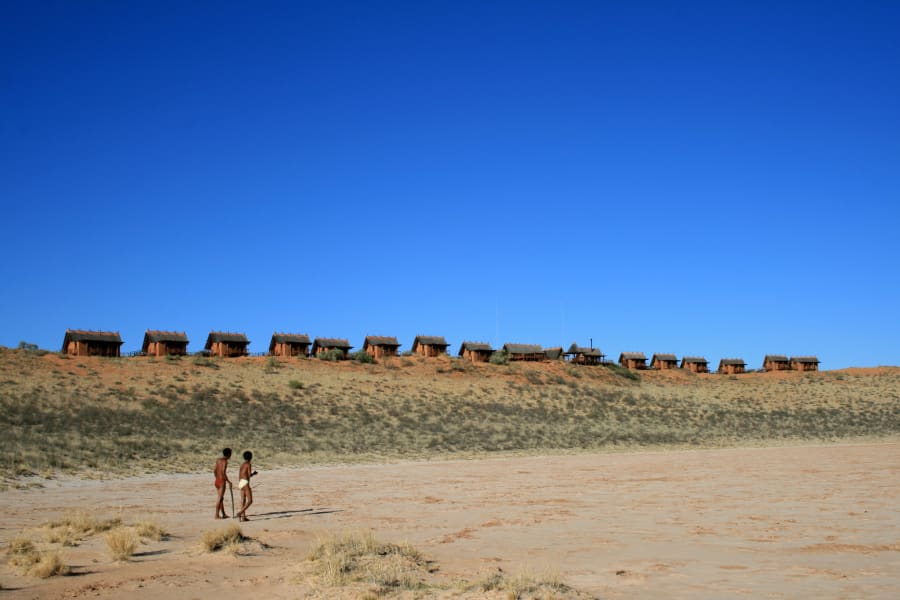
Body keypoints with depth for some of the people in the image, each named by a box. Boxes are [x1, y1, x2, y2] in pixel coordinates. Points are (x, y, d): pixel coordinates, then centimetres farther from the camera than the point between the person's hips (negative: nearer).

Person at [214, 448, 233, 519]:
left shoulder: (218, 460, 11)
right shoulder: (225, 461, -15)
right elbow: (223, 473, -22)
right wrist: (229, 482, -14)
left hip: (217, 481, 8)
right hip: (222, 481, -8)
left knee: (220, 498, 15)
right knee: (220, 498, -3)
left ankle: (223, 514, 22)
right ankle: (217, 515, -1)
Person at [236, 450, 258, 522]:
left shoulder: (242, 464, 15)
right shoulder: (248, 464, -9)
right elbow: (249, 475, -14)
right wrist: (253, 473, 7)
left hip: (241, 482, 9)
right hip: (245, 483, -9)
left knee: (243, 501, 8)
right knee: (250, 501, -8)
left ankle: (243, 517, 7)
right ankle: (240, 513, -21)